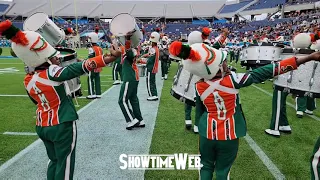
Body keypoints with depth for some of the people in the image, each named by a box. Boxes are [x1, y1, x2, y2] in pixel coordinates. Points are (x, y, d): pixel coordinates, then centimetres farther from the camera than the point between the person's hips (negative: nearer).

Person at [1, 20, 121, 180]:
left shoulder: (28, 80, 0)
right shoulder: (51, 72, -21)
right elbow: (81, 67, -31)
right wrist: (111, 58, -36)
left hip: (42, 126, 7)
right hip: (62, 126, -7)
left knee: (54, 160, 22)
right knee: (64, 165, 7)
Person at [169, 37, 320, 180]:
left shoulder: (199, 86, -12)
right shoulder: (232, 80, -22)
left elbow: (199, 113, 0)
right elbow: (264, 73, -21)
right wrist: (308, 58, -16)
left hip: (208, 133, 2)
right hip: (229, 135, -2)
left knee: (206, 167, 21)